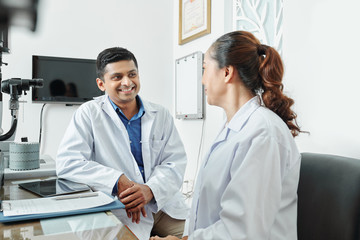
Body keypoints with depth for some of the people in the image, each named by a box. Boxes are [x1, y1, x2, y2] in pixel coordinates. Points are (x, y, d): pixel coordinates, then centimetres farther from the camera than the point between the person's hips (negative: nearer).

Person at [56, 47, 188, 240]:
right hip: (120, 210, -2)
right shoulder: (89, 113, 0)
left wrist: (151, 189, -17)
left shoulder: (161, 115, 9)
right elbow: (67, 162, -9)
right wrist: (117, 182, -20)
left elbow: (175, 161, 3)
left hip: (164, 202, 3)